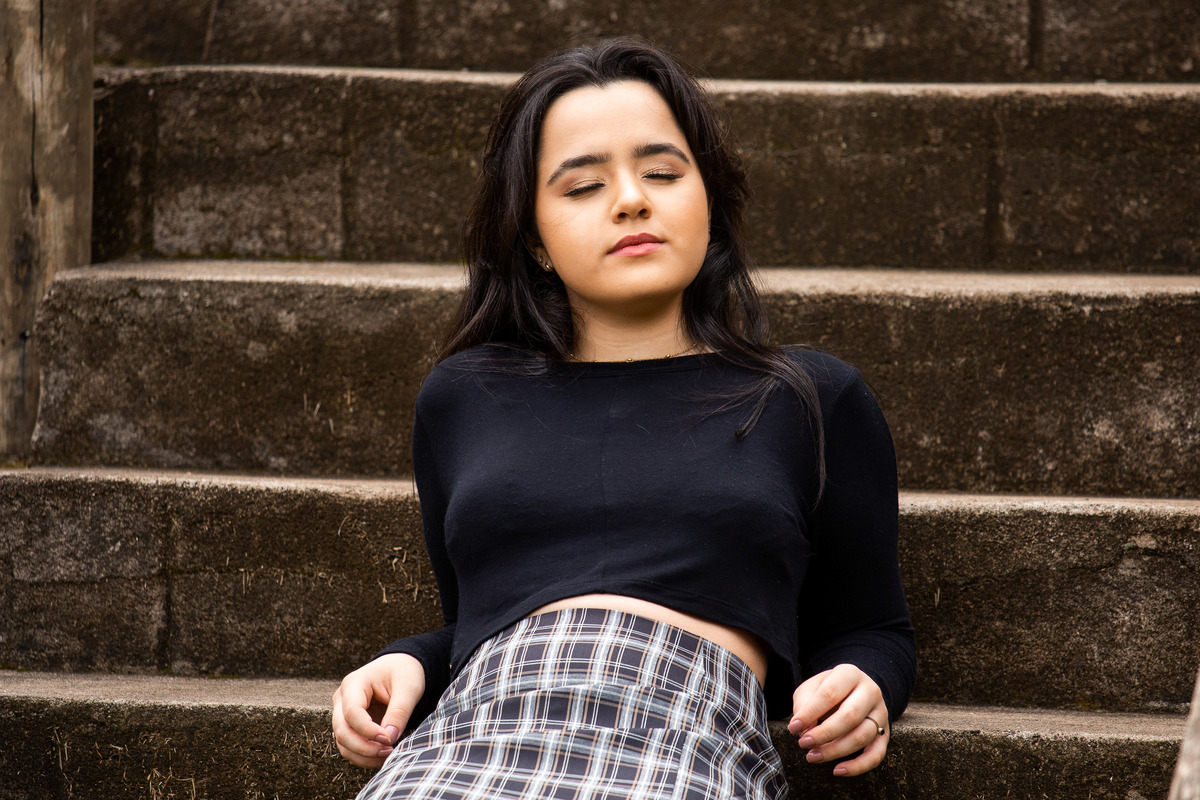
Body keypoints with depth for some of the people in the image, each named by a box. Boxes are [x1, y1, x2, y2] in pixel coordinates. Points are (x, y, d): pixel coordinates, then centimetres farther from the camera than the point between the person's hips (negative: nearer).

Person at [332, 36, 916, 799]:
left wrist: (862, 688, 3)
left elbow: (872, 629, 26)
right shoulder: (463, 399, 25)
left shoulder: (814, 400, 20)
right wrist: (407, 664, 11)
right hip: (474, 730, 2)